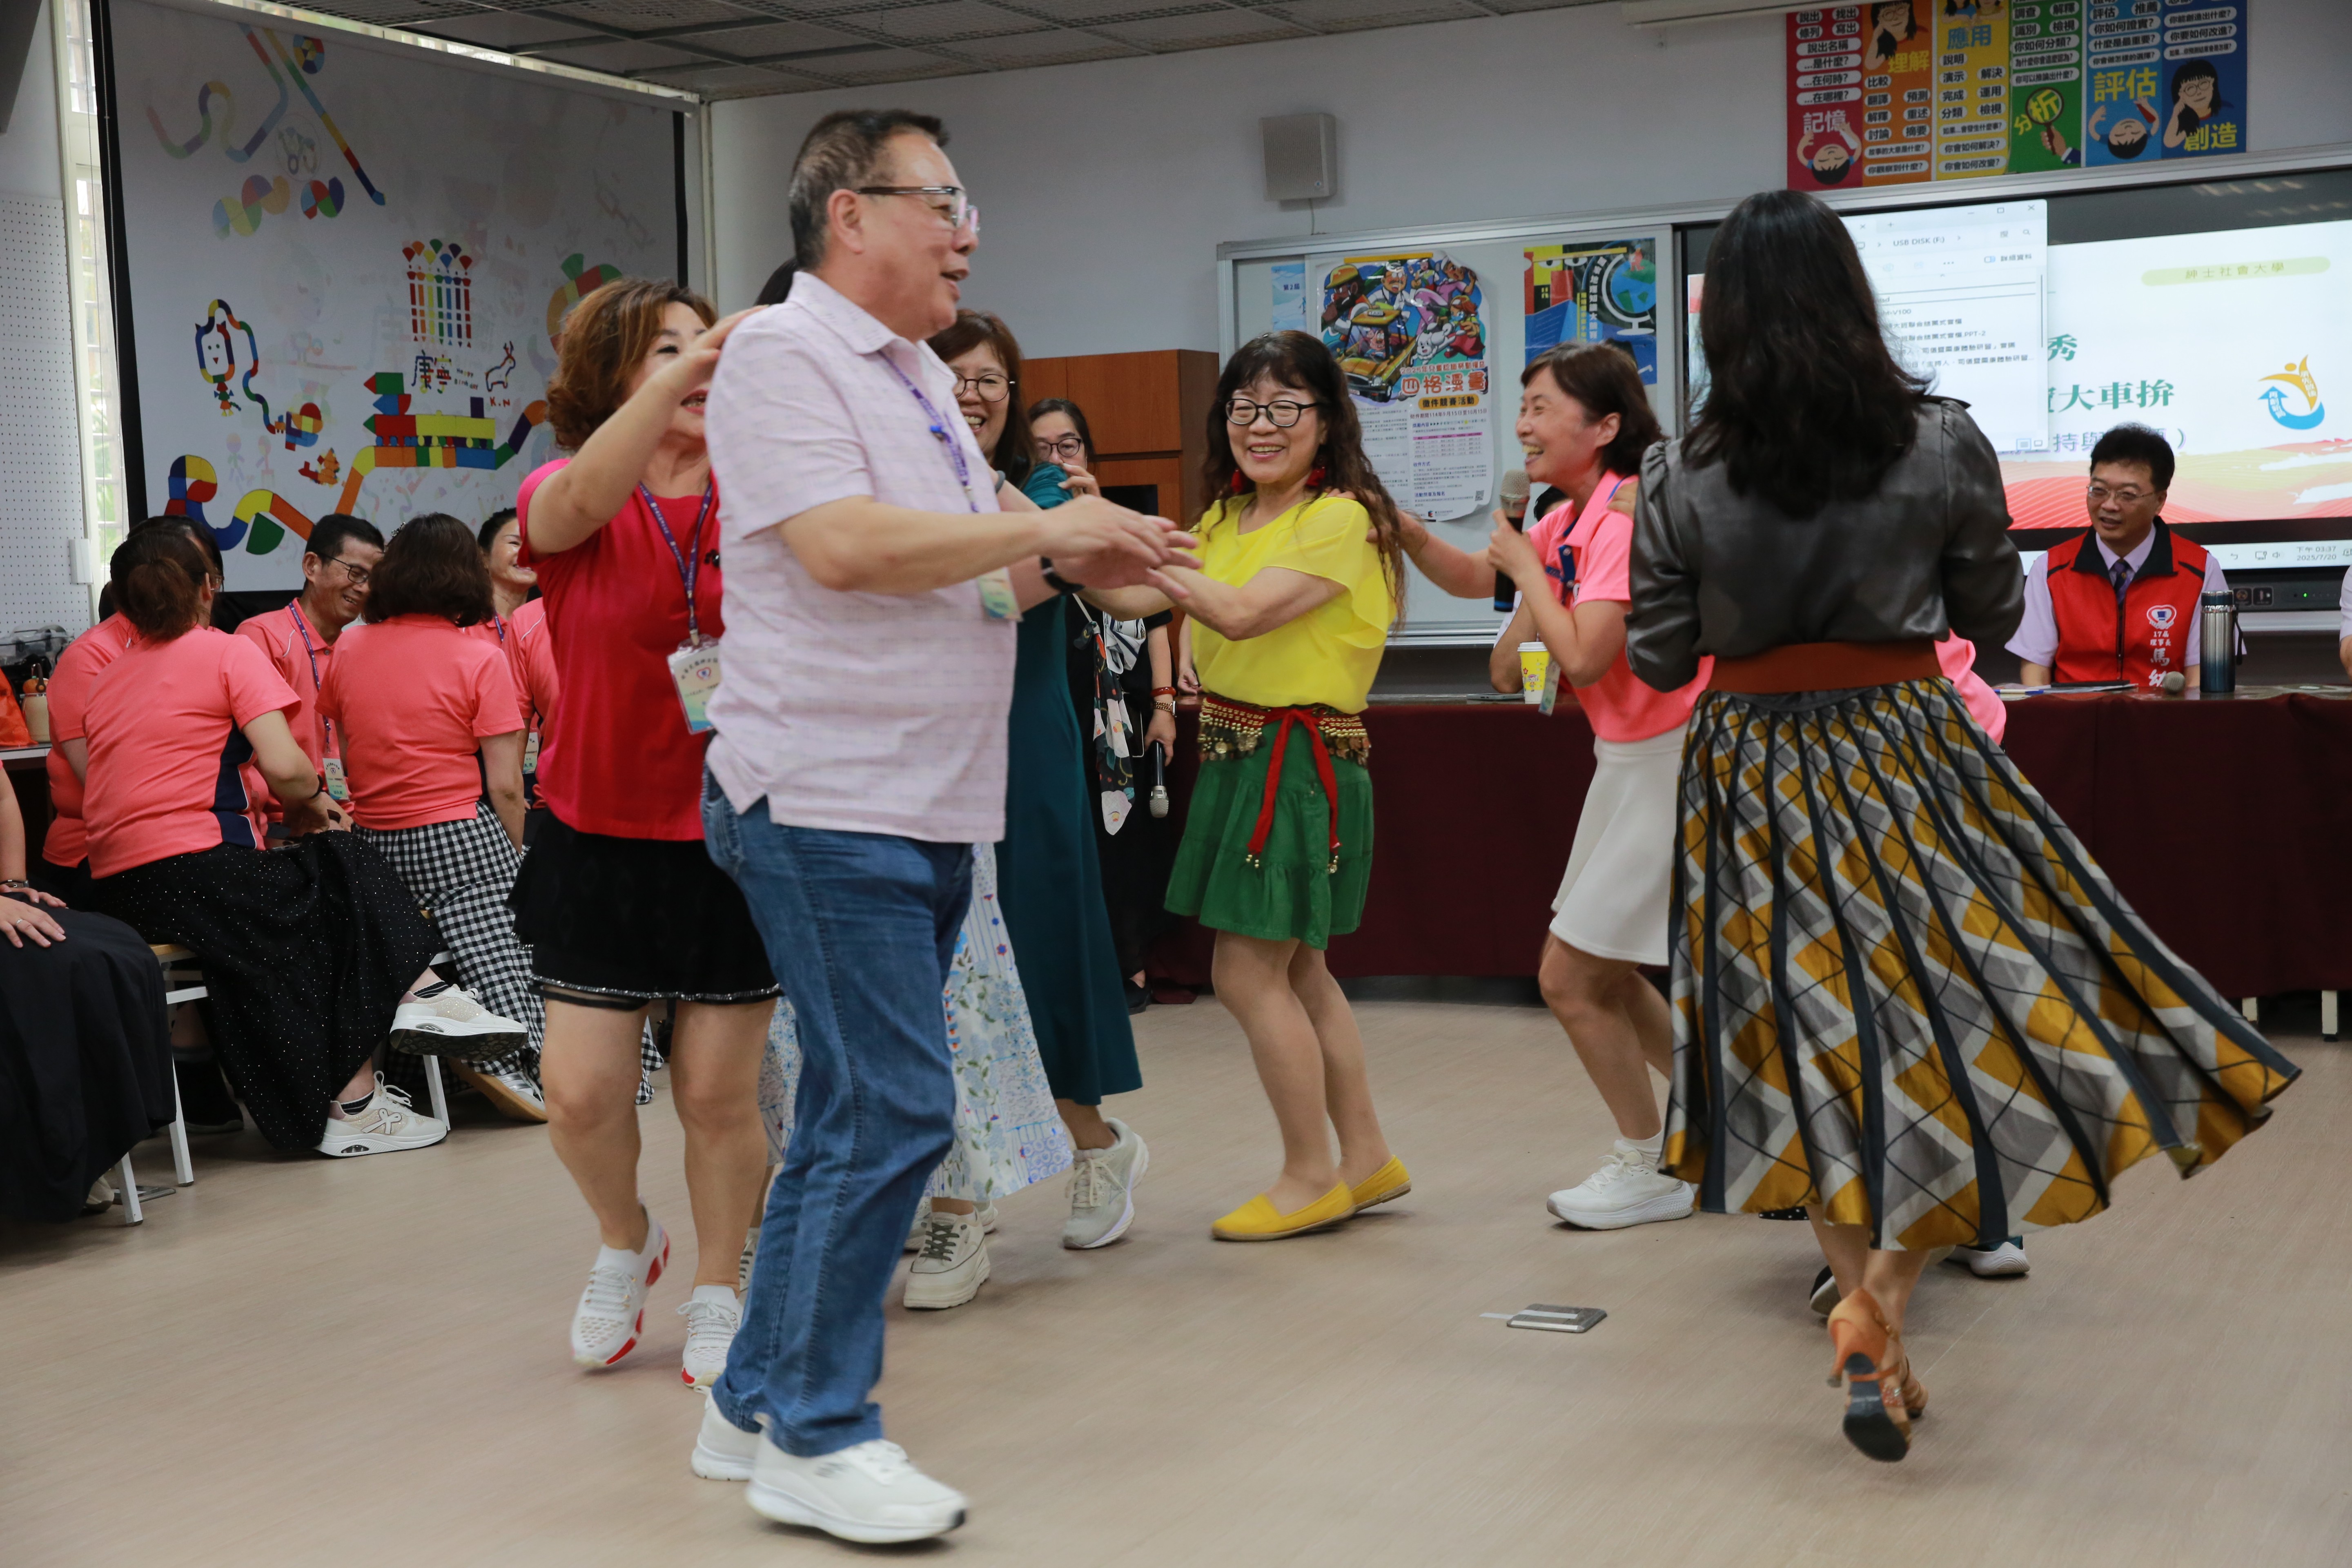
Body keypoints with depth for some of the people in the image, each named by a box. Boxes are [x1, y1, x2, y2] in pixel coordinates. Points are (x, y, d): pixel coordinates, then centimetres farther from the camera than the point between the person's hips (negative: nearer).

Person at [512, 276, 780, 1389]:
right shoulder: (564, 507, -4)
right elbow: (585, 499, -29)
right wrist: (682, 372, -41)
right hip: (603, 835, 0)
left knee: (718, 1090, 3)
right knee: (580, 1092, -1)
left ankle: (715, 1295, 25)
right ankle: (625, 1243, 30)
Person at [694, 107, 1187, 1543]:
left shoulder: (924, 379, 20)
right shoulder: (783, 358, -9)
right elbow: (845, 548, -22)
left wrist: (1073, 568, 8)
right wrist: (1044, 529, -14)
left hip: (929, 805, 10)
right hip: (831, 804, -10)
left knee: (858, 1116, 13)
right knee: (892, 1113, -9)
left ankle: (760, 1405, 25)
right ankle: (818, 1441, 3)